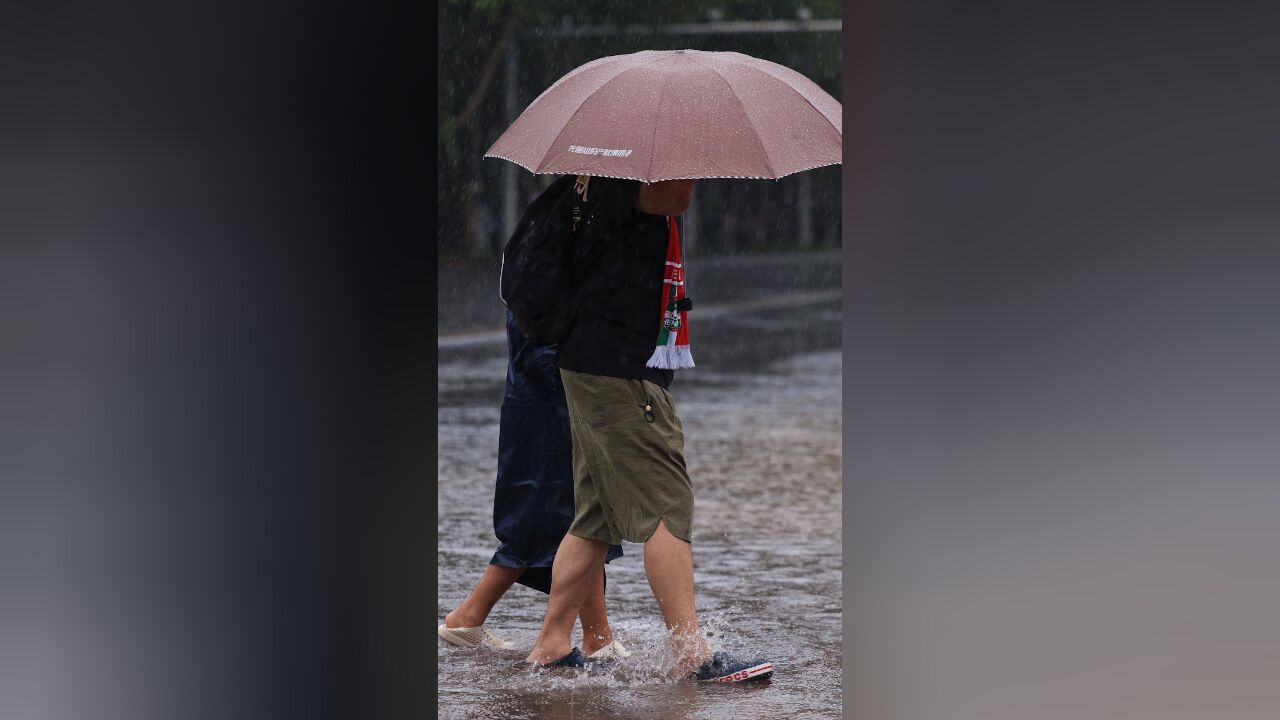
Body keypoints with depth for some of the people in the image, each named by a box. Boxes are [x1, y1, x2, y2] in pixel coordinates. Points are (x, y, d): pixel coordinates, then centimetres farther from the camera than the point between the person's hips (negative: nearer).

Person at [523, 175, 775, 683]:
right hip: (618, 374, -11)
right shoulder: (620, 198, -13)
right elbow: (652, 196, -32)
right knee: (667, 506, -11)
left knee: (599, 517, 12)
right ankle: (691, 654, -11)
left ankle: (551, 645, 16)